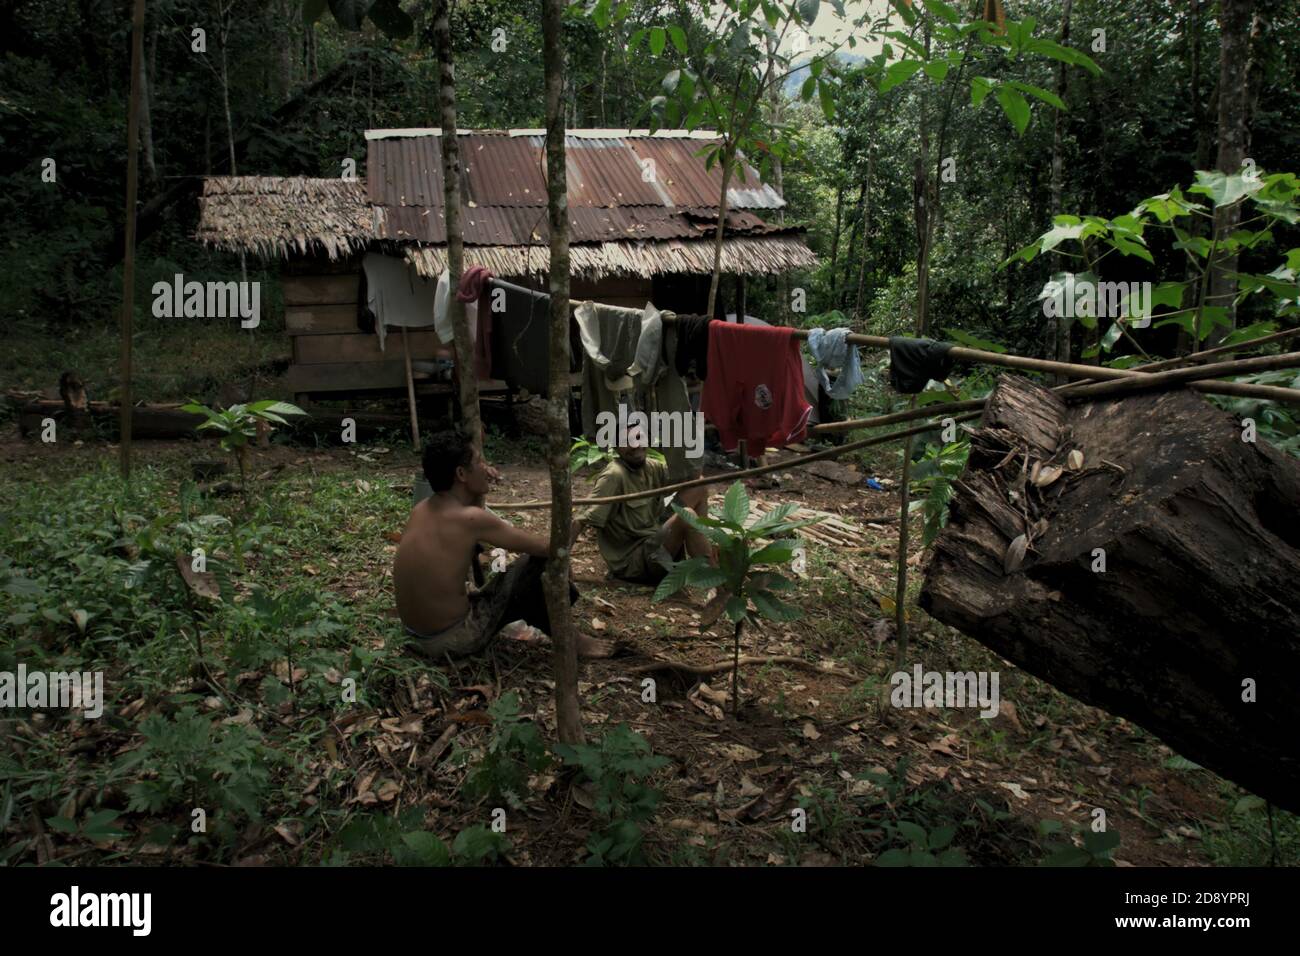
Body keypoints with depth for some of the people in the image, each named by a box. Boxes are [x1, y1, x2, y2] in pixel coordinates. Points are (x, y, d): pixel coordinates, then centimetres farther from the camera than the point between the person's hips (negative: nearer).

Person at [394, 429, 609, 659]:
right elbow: (546, 547, -12)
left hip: (419, 636, 8)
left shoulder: (420, 510, 2)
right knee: (540, 562, -1)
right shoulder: (471, 518, -21)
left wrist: (479, 492, 9)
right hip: (457, 640, -8)